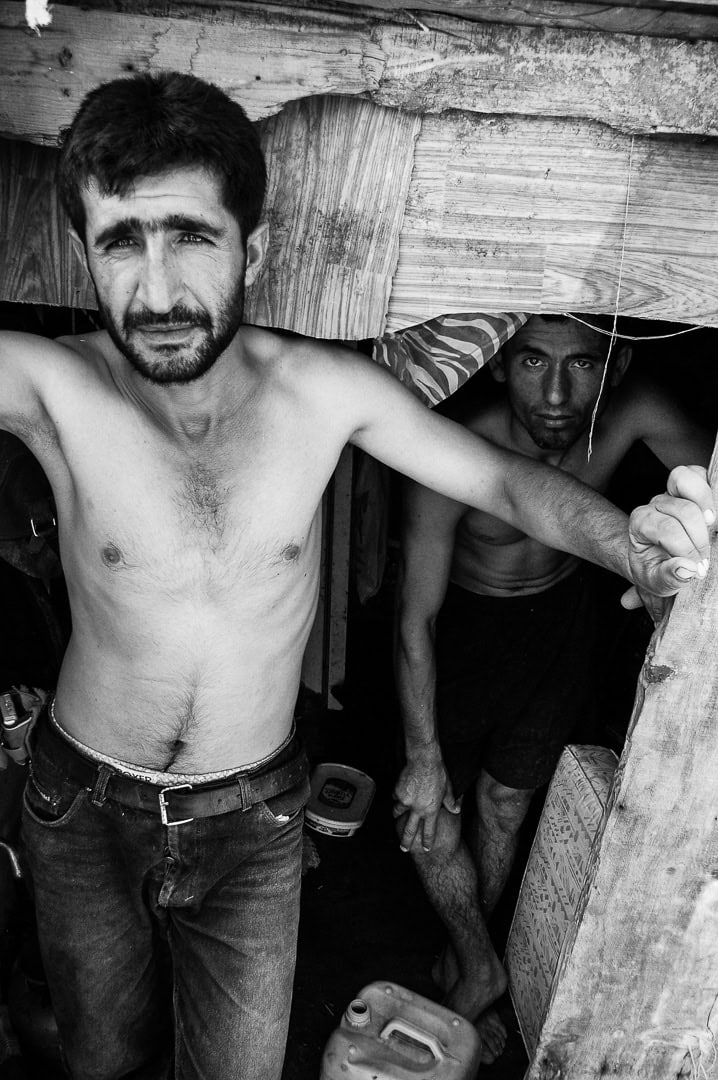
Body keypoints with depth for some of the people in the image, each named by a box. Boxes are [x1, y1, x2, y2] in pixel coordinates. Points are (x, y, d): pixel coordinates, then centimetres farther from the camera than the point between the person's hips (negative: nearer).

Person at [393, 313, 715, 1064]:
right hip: (463, 627, -2)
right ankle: (480, 965, 34)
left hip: (560, 620, 3)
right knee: (429, 821, 4)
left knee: (504, 808, 19)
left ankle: (465, 957, 46)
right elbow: (416, 618, -24)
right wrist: (423, 757, -19)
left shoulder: (636, 416, -26)